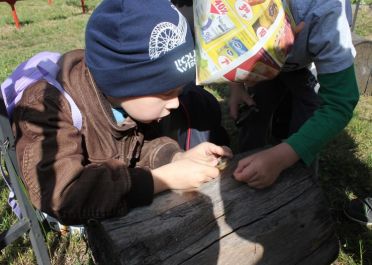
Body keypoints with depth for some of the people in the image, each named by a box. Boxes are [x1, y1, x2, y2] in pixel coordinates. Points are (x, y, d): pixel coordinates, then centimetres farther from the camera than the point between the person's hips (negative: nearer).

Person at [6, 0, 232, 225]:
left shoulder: (132, 101, -13)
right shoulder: (46, 106, -31)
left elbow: (144, 141, 0)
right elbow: (63, 196, -40)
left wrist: (177, 157, -22)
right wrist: (163, 179, -39)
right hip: (78, 220, -5)